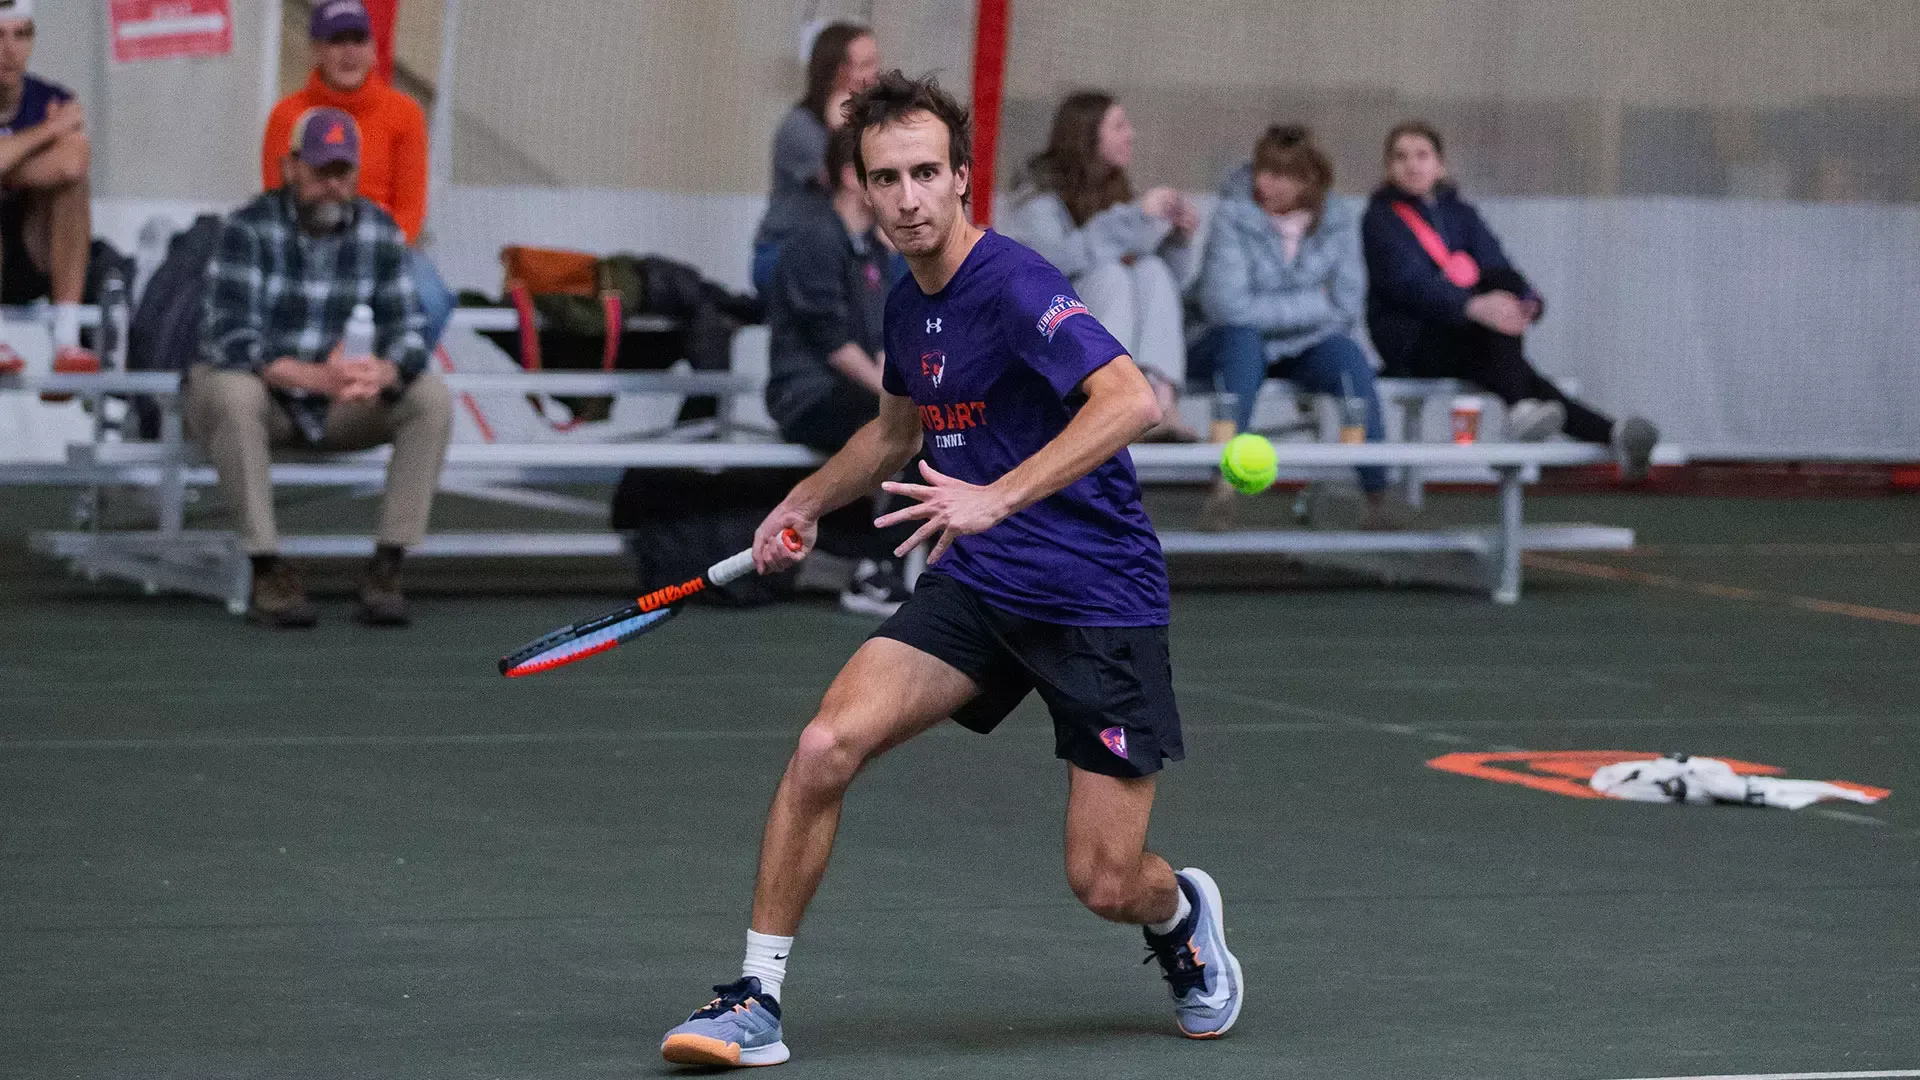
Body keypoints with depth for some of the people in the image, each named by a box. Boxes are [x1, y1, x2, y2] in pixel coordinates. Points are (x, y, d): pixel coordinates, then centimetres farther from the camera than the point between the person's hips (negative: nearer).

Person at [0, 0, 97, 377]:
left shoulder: (53, 102, -2)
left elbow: (72, 161, -25)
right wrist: (49, 131, -21)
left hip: (33, 268, 3)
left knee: (70, 170, -22)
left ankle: (67, 337, -28)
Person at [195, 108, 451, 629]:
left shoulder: (379, 231, -4)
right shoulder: (248, 228, -18)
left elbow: (407, 331, -8)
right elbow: (232, 341, -28)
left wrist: (384, 371, -33)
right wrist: (315, 377, -44)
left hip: (328, 404, 4)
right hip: (252, 391, -4)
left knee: (431, 396, -18)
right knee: (233, 391, -39)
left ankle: (386, 567, -20)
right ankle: (268, 571, -35)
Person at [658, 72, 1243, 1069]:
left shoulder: (1012, 285, -18)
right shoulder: (907, 303, 7)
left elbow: (1131, 400, -34)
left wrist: (997, 498, -39)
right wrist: (805, 503, 17)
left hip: (1098, 602, -6)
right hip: (974, 587, 6)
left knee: (1107, 885, -5)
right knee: (826, 745, -17)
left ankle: (1182, 914, 33)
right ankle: (756, 999, -6)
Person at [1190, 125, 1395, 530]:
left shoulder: (1338, 221, 1)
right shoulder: (1234, 215, -10)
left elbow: (1347, 306, -4)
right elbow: (1226, 307, -20)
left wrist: (1273, 310, -10)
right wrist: (1313, 303, -13)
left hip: (1306, 346, 2)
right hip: (1233, 345, -2)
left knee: (1348, 355, -29)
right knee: (1242, 338, -36)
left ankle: (1377, 494, -29)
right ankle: (1223, 488, -43)